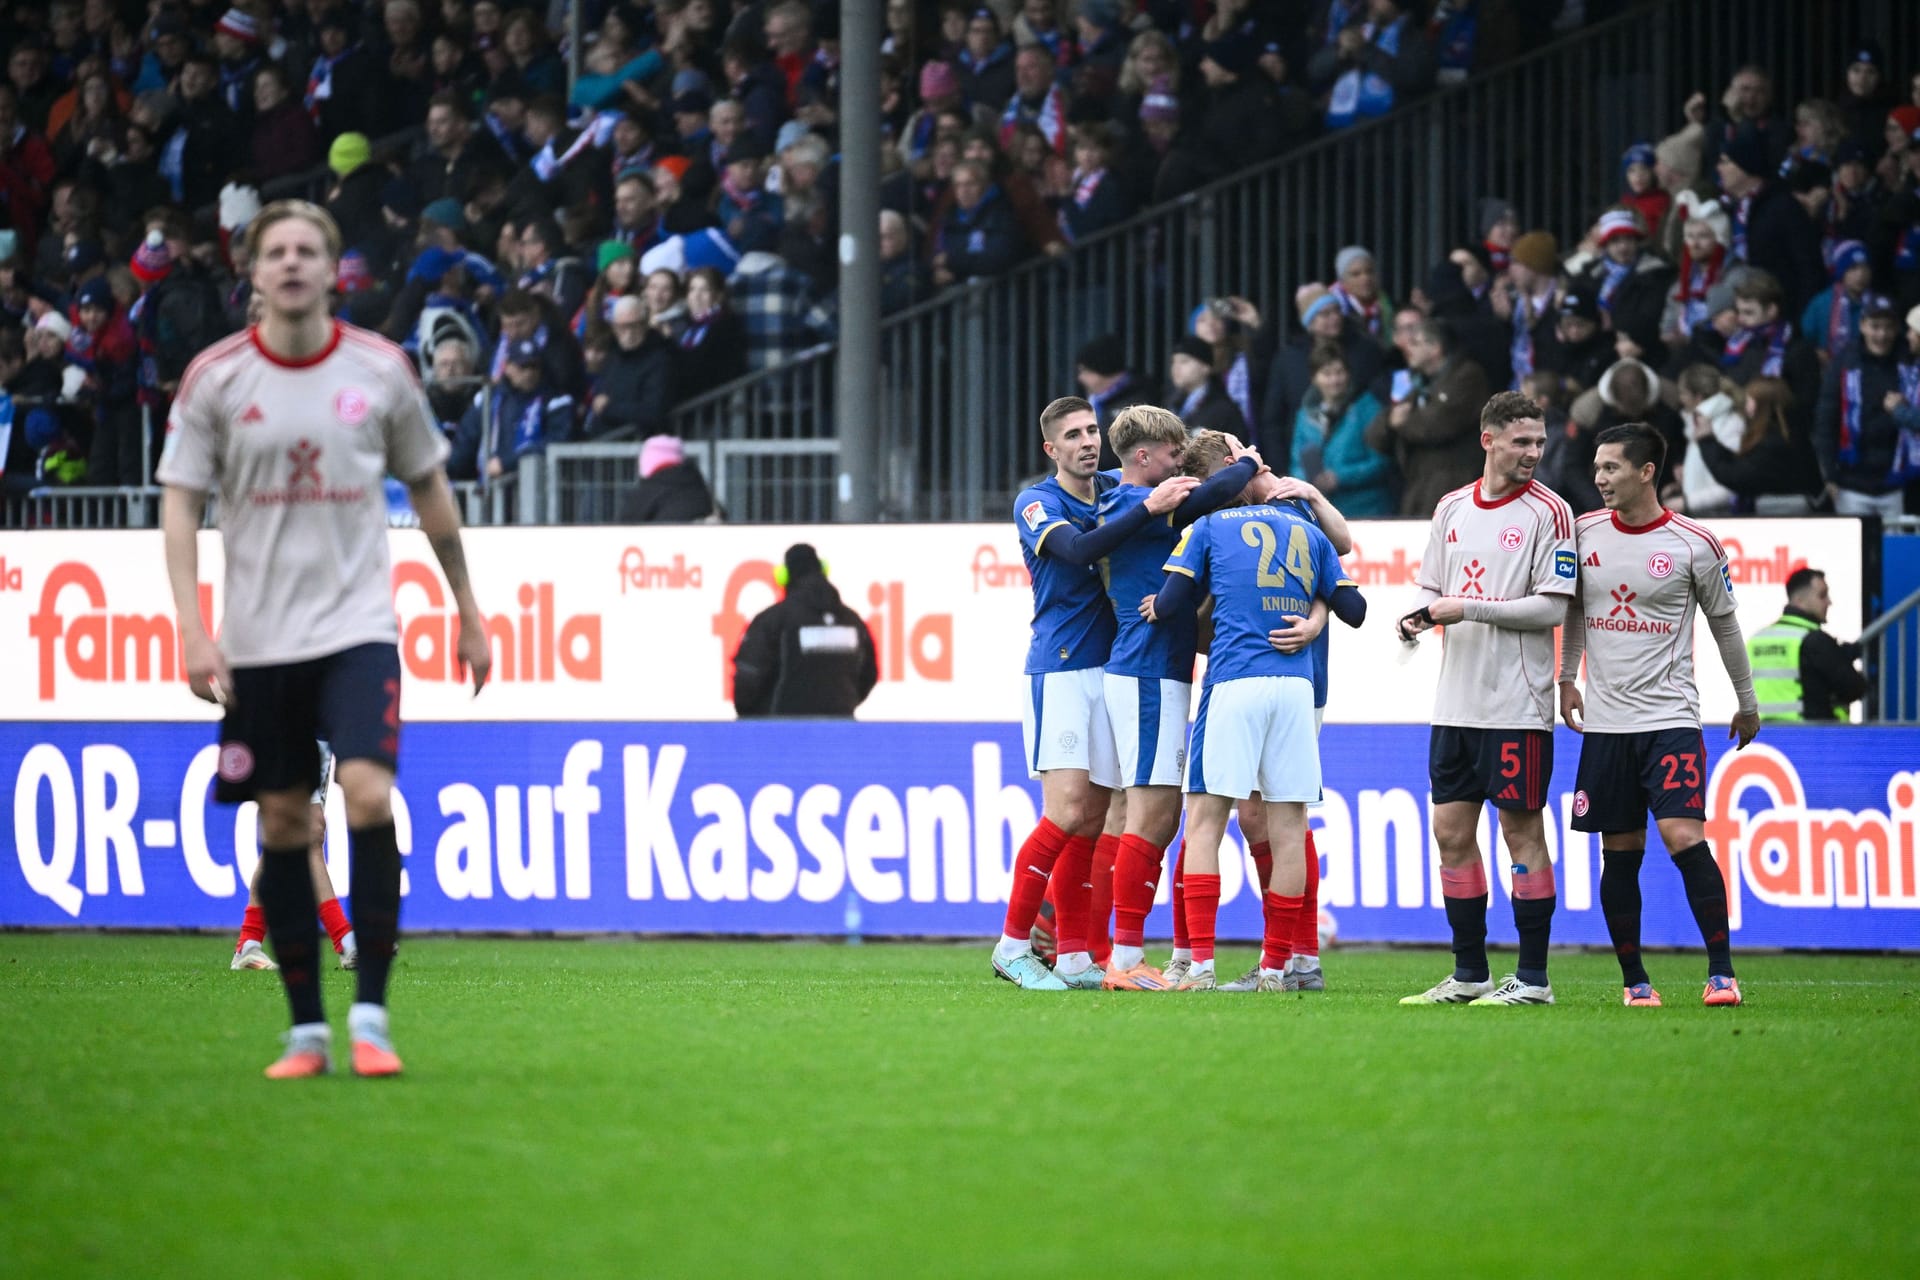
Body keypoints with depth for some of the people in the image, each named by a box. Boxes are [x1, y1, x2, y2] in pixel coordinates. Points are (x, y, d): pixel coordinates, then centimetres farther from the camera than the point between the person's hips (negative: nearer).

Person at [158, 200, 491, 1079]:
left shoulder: (380, 370, 1)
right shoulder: (215, 378, -1)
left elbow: (429, 489, 13)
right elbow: (180, 503, 0)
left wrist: (467, 610, 16)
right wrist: (192, 628, -11)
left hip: (356, 626, -1)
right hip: (257, 637, 1)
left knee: (369, 795, -18)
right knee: (283, 827, 3)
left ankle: (370, 1012, -9)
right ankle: (306, 1029, 13)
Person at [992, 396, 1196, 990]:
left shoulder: (1115, 489, 12)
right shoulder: (1037, 503, -6)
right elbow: (1079, 550, -25)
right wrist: (1149, 507, -30)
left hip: (1110, 669, 6)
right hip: (1058, 669, -6)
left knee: (1092, 819, 4)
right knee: (1067, 811, -15)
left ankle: (1074, 958, 6)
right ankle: (1013, 944, -6)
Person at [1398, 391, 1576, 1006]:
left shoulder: (1548, 512, -6)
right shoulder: (1452, 507, 12)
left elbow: (1552, 607, -12)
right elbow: (1432, 585, 19)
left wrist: (1467, 609, -15)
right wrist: (1420, 616, -3)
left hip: (1518, 702, -6)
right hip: (1457, 699, 6)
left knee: (1521, 829, -3)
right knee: (1451, 831, 7)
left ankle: (1532, 978, 2)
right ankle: (1468, 975, 16)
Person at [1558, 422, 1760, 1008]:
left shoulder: (1694, 545, -5)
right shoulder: (1585, 533, 4)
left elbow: (1724, 622, 7)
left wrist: (1747, 702, 14)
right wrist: (1567, 678, 11)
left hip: (1670, 717, -4)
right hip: (1605, 719, 4)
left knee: (1684, 835, -17)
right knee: (1619, 854, 4)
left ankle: (1721, 971, -11)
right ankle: (1634, 978, 13)